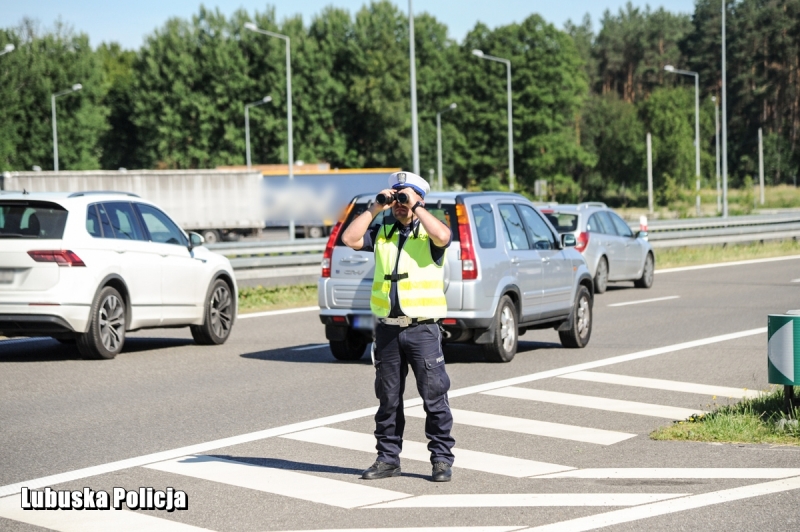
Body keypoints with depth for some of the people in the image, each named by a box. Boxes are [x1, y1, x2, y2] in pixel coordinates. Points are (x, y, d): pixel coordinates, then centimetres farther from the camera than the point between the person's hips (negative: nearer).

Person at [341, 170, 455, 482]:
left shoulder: (428, 233, 0)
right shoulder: (382, 233, 12)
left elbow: (443, 236, -23)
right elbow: (350, 239, 0)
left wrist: (415, 207, -15)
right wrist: (374, 209, -1)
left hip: (422, 328, -4)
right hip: (387, 329, 4)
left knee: (434, 396, -2)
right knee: (388, 397, 9)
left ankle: (441, 459, 4)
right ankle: (388, 458, 17)